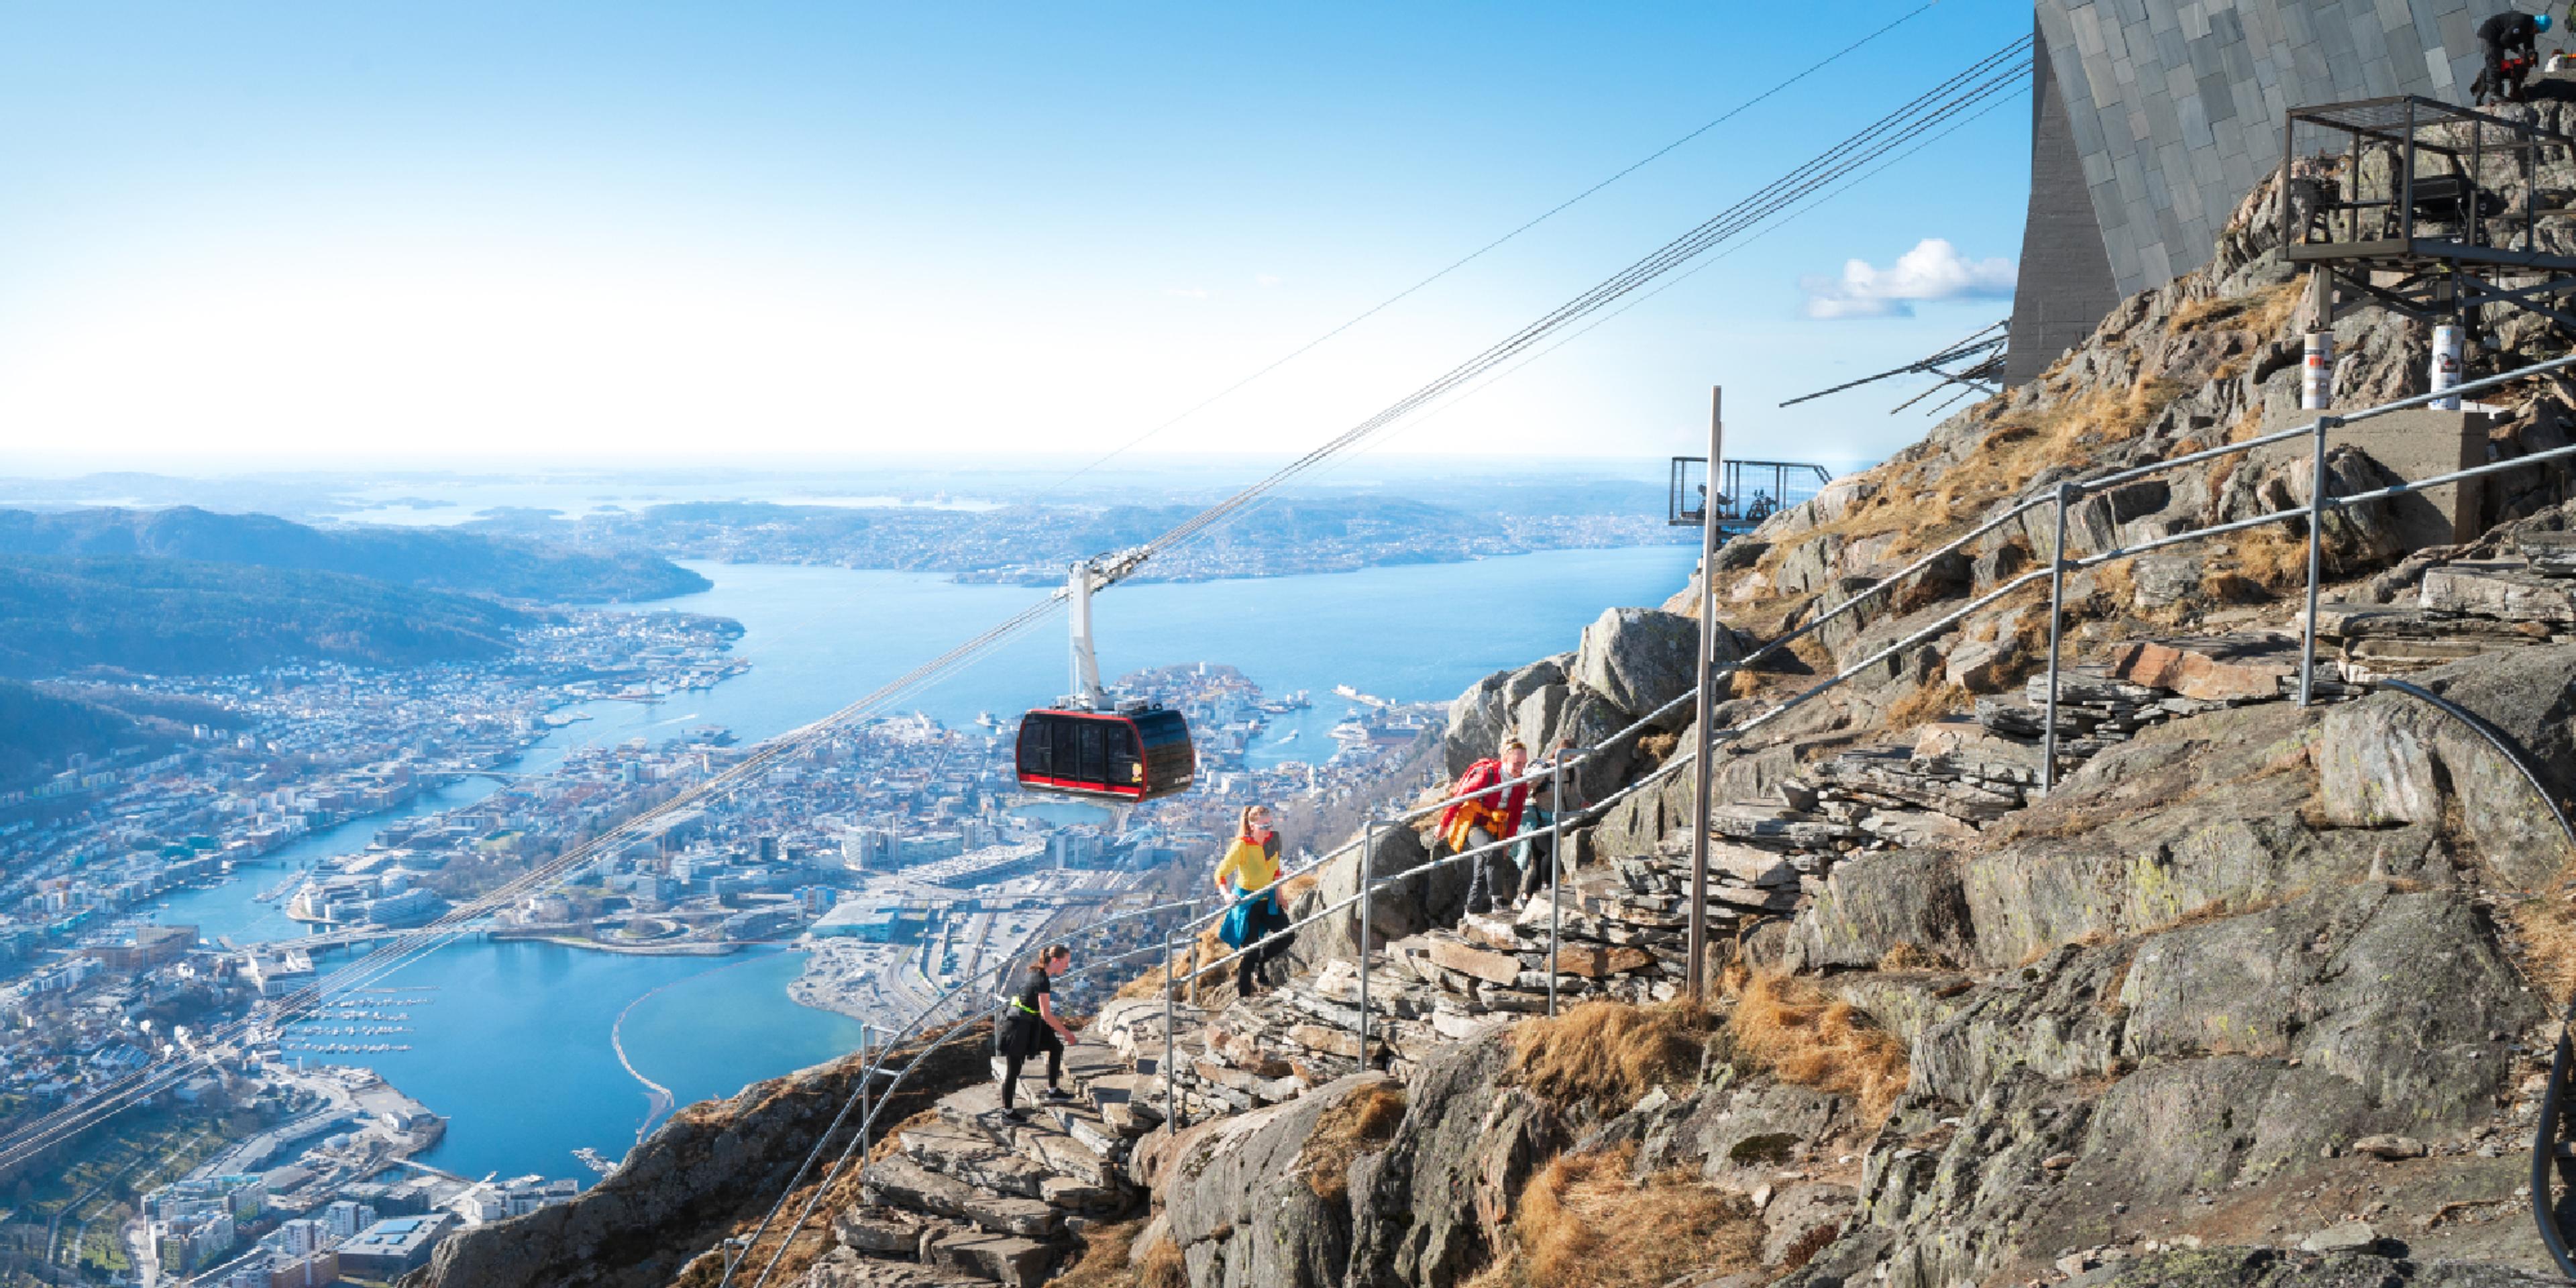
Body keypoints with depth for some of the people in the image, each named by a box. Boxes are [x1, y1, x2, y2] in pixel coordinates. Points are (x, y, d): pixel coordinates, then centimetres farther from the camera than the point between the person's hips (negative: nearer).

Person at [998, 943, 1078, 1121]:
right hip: (1018, 1026, -10)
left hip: (1029, 1024, 10)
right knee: (1013, 1068, 3)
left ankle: (1053, 1091, 21)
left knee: (1056, 1047, 14)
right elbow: (1046, 1015, -23)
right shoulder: (1042, 981, -23)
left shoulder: (1038, 973, 6)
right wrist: (1065, 1032, -14)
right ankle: (1007, 1110, 15)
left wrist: (1058, 1024, 20)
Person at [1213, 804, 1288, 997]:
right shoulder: (1241, 845, -22)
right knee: (1249, 950, -3)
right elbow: (1221, 873, -20)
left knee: (1286, 937, -1)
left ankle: (1258, 964, 25)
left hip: (1268, 899, 6)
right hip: (1246, 901, -6)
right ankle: (1242, 995, 10)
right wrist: (1226, 894, -36)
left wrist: (1278, 894, 8)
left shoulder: (1273, 839, -5)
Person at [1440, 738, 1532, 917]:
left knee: (1481, 875, 8)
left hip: (1493, 830, 7)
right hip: (1471, 825, -7)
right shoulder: (1487, 774, -19)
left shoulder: (1521, 785, 0)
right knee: (1492, 852, -31)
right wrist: (1444, 824, -7)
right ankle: (1497, 902, -27)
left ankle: (1472, 912, 19)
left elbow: (1515, 817, 12)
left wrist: (1508, 839, 5)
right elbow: (1459, 797, -12)